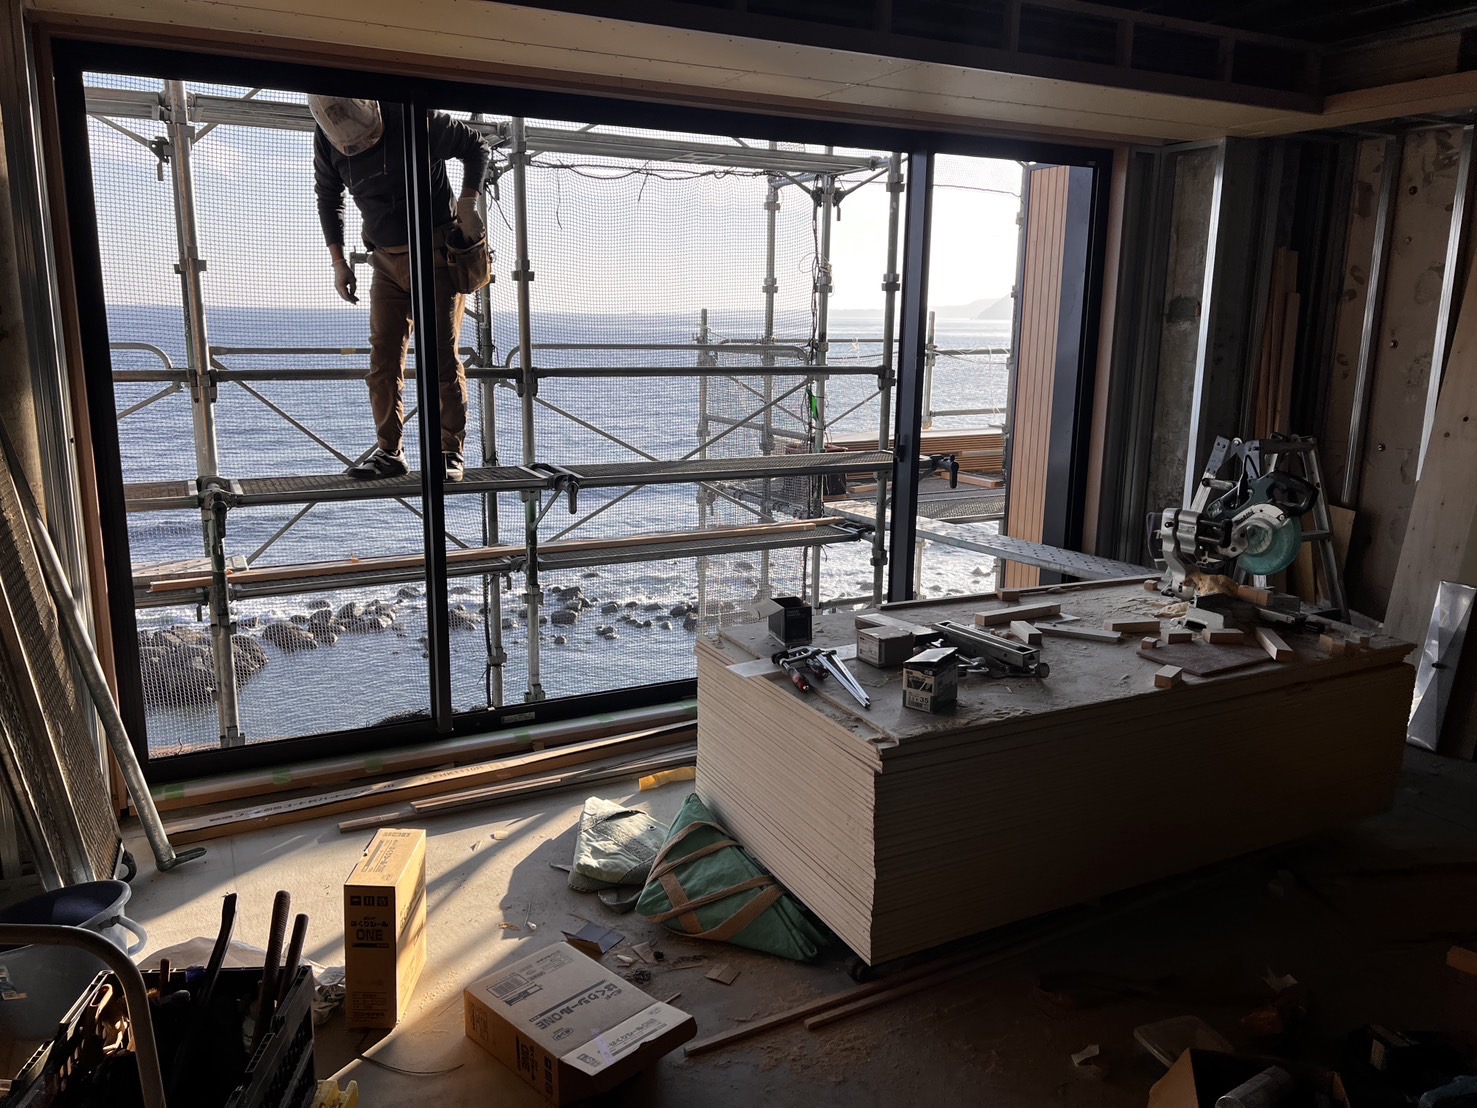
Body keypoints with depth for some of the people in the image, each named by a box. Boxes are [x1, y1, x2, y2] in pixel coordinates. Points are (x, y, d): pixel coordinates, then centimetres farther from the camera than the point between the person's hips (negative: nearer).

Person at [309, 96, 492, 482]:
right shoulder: (327, 139, -3)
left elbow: (477, 147, -1)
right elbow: (328, 199, 14)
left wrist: (467, 204, -13)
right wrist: (338, 261, 9)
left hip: (436, 254, -4)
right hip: (386, 260, 4)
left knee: (441, 356, -7)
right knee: (383, 357, -2)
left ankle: (451, 453, -2)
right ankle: (389, 451, 4)